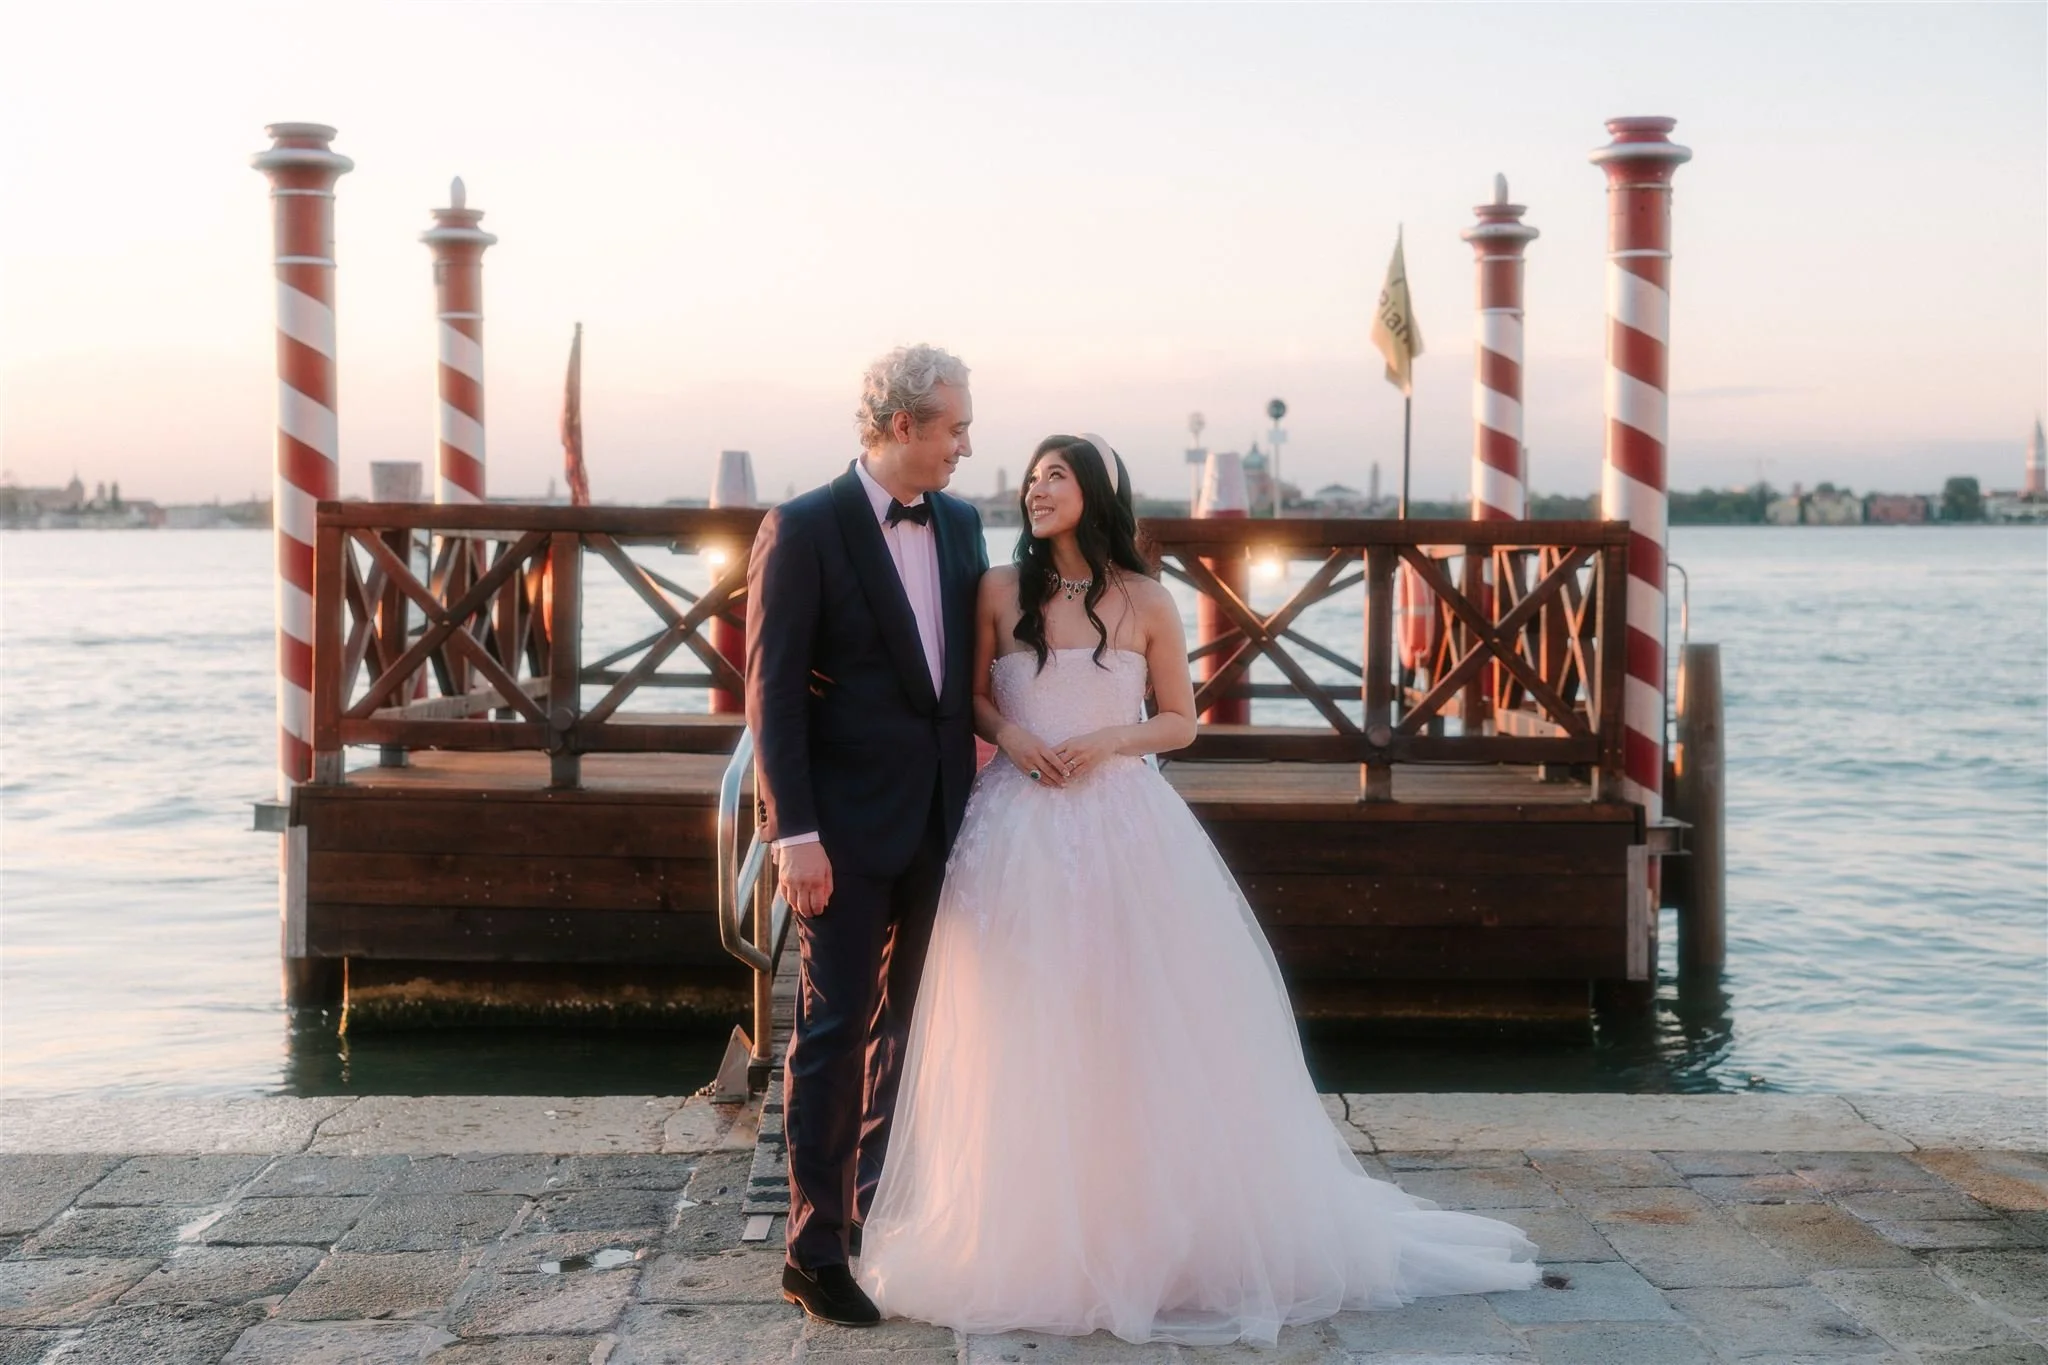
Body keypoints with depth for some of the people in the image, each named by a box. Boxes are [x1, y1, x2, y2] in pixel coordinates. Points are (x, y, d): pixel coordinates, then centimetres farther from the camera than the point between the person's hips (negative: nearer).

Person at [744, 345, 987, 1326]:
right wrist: (794, 832, -17)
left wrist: (976, 784, 6)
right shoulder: (803, 529, -10)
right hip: (846, 822, -6)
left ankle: (881, 1218, 27)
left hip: (939, 816, 6)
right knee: (834, 1027, -1)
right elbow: (772, 689, -12)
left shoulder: (960, 524, 9)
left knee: (907, 1024, 14)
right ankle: (814, 1249, 8)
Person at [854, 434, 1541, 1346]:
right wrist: (1007, 734, -9)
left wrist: (1111, 739, -11)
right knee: (1024, 1038, 3)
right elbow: (972, 697, 12)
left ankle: (1156, 1228, 17)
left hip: (1123, 830, -1)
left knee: (1140, 1033, 3)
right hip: (1020, 831, 1)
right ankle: (1027, 1234, 15)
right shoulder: (1000, 591, 4)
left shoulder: (1144, 602, 1)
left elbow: (1180, 721, 7)